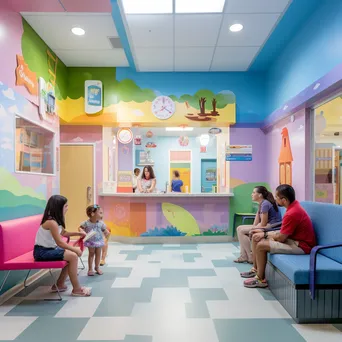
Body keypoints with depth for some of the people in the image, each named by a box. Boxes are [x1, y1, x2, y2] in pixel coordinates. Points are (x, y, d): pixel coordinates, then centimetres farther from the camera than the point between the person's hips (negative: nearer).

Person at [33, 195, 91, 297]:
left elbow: (64, 233, 23)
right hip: (42, 252, -10)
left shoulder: (55, 220, 6)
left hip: (49, 248, 10)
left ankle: (59, 284, 17)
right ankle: (76, 289, -7)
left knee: (73, 254, 9)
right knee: (73, 256, -19)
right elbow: (60, 243, -24)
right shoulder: (52, 222, -24)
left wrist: (78, 233, 14)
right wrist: (74, 249, -14)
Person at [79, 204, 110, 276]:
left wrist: (106, 232, -21)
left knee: (98, 255, 12)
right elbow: (80, 227, -8)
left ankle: (97, 267, 29)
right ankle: (90, 269, 23)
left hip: (99, 241, 2)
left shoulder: (101, 223, -12)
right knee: (91, 254, 11)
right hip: (90, 242, -2)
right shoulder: (86, 223, -18)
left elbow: (105, 229, -2)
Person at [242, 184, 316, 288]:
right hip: (294, 238, 10)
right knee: (255, 237, 6)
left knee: (261, 245, -20)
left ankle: (260, 279, 0)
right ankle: (255, 269, 21)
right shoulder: (294, 206, 4)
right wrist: (264, 233, 3)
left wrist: (265, 235, -3)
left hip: (301, 246, -10)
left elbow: (281, 238, -20)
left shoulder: (292, 213, -27)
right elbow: (284, 232, 9)